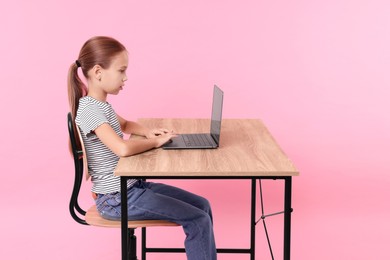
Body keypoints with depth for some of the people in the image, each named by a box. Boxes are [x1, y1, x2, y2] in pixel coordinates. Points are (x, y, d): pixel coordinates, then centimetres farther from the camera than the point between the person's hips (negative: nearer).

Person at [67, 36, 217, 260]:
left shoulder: (100, 104, 9)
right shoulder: (89, 109, -21)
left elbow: (124, 125, 31)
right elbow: (123, 148, -35)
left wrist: (147, 132, 9)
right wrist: (155, 141, -16)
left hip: (132, 186, 10)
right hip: (117, 199, -10)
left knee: (202, 205, 8)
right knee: (198, 221, -13)